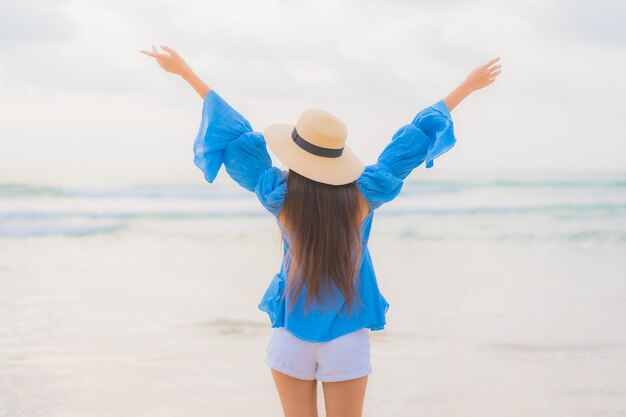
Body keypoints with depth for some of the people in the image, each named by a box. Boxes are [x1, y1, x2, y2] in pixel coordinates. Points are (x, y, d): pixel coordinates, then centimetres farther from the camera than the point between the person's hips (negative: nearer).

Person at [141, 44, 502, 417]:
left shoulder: (281, 196, -12)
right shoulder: (364, 195, -11)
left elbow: (235, 135, -5)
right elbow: (416, 139, -3)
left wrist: (186, 72, 3)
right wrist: (467, 87, 7)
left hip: (291, 336, 0)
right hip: (348, 339, 0)